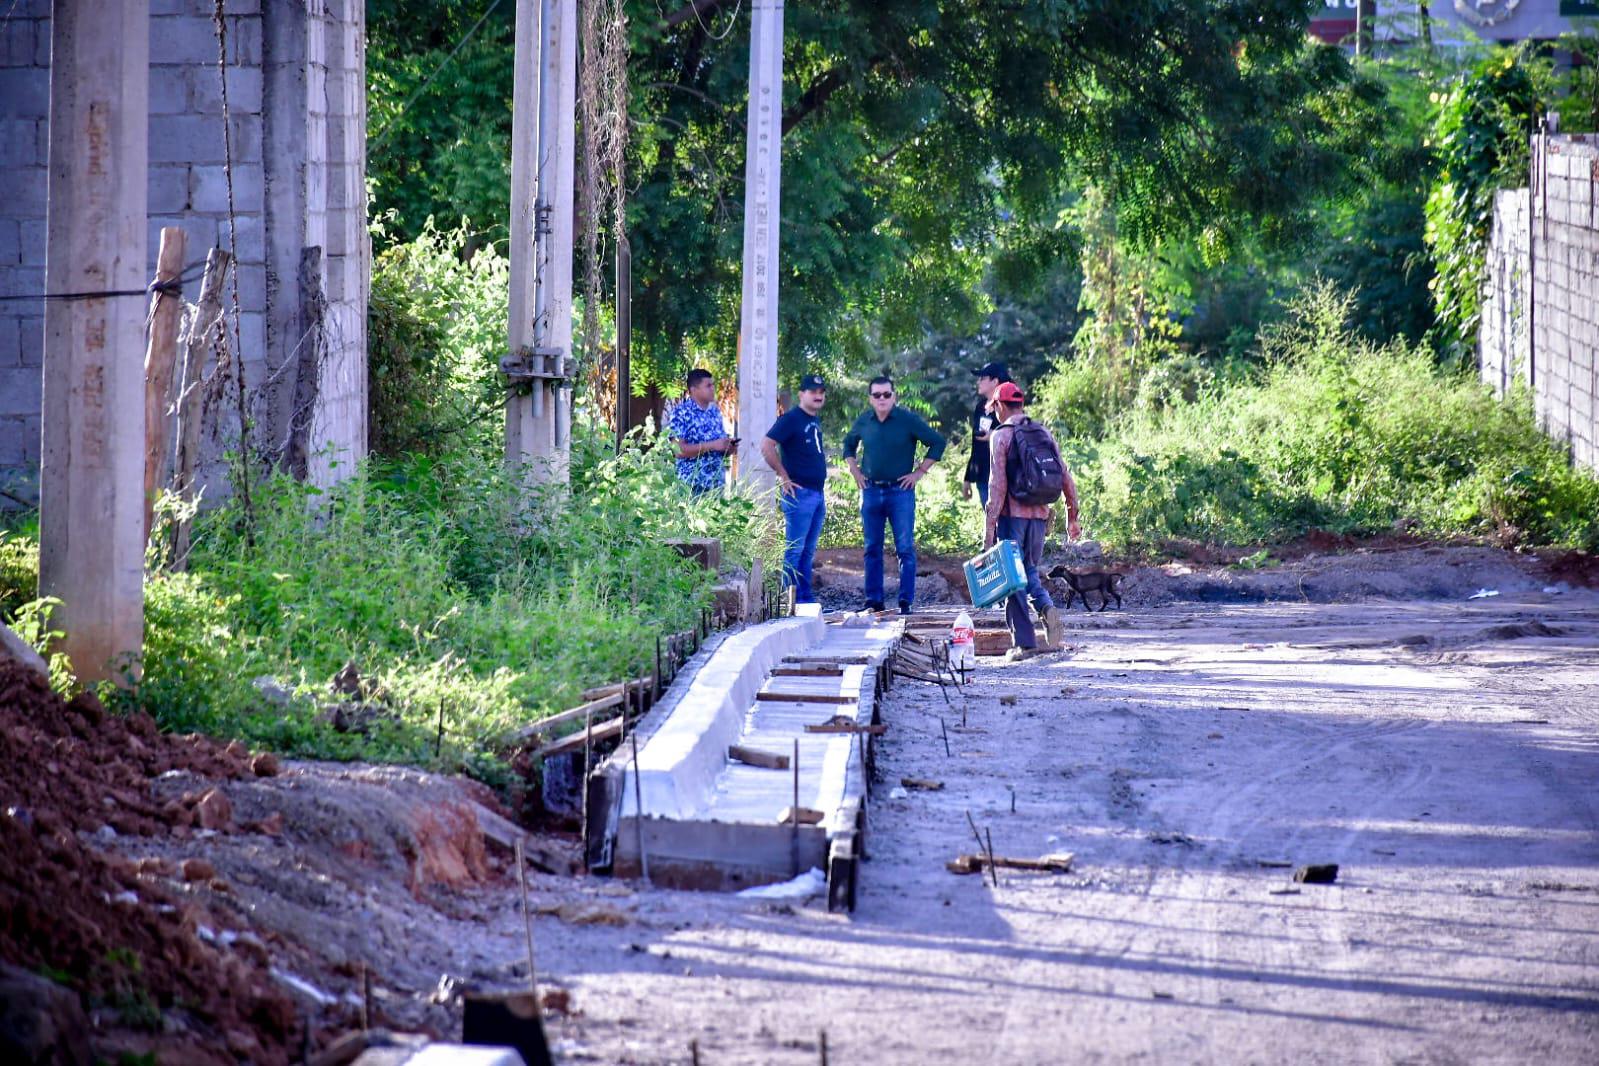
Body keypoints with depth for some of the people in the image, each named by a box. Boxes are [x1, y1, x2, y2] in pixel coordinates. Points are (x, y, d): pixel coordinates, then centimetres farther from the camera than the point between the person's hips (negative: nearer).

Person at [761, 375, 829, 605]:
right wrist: (784, 478, -17)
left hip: (818, 493, 9)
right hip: (800, 493, -9)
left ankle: (806, 597, 15)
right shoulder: (790, 419, -10)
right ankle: (791, 600, -6)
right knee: (795, 549, -7)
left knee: (808, 551, 11)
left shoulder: (815, 421, 16)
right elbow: (766, 447, -18)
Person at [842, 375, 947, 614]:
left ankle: (906, 602, -2)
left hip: (900, 490, -4)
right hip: (871, 491, 4)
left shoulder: (908, 420, -5)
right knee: (872, 548, 6)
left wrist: (919, 472, -3)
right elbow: (849, 444, 25)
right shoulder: (864, 421, 6)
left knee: (905, 549, -4)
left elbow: (937, 442, 0)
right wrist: (855, 472, 13)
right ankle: (873, 601, 11)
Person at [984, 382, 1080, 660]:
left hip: (1013, 514, -5)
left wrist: (990, 525, -13)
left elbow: (998, 483, -13)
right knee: (1030, 571, 20)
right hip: (1039, 515, 6)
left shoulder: (1002, 435, -6)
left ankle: (1024, 642, -1)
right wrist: (1072, 517, 20)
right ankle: (1047, 608, -9)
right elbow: (1065, 478, 12)